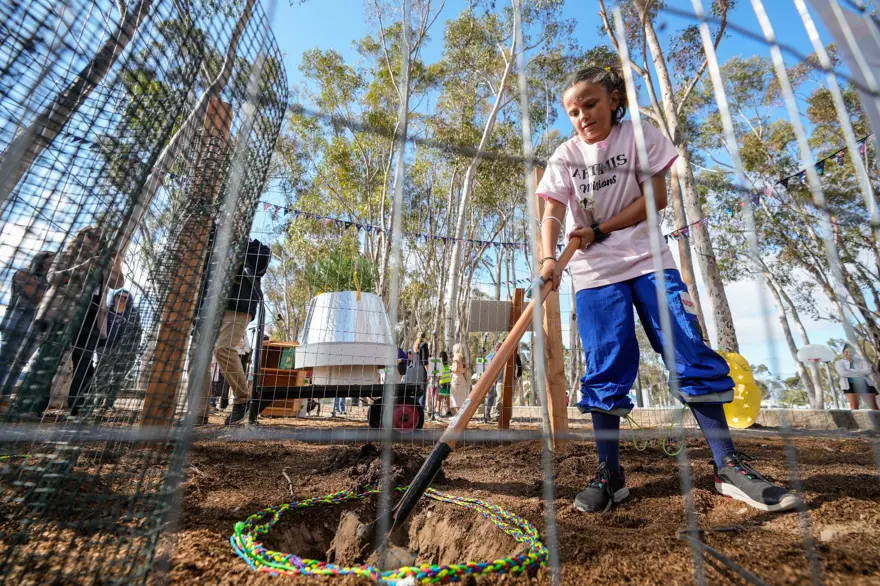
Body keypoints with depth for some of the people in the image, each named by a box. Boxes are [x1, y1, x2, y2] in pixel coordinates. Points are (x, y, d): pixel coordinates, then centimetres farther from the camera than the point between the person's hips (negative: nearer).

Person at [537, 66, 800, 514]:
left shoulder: (641, 136, 5)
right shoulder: (565, 156, 5)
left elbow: (656, 197, -3)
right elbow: (553, 213, -6)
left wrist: (599, 230, -12)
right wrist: (549, 258, -25)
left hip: (648, 260, 0)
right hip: (594, 272, 0)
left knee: (691, 355, -4)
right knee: (604, 370, -3)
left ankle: (729, 466, 10)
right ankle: (609, 472, 6)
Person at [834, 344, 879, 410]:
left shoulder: (860, 361, 12)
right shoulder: (839, 363, 5)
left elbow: (868, 370, -5)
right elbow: (843, 373, -12)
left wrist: (852, 371, -12)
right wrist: (861, 373, -8)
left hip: (865, 384, 3)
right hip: (850, 385, -3)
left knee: (874, 406, -1)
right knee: (854, 406, -13)